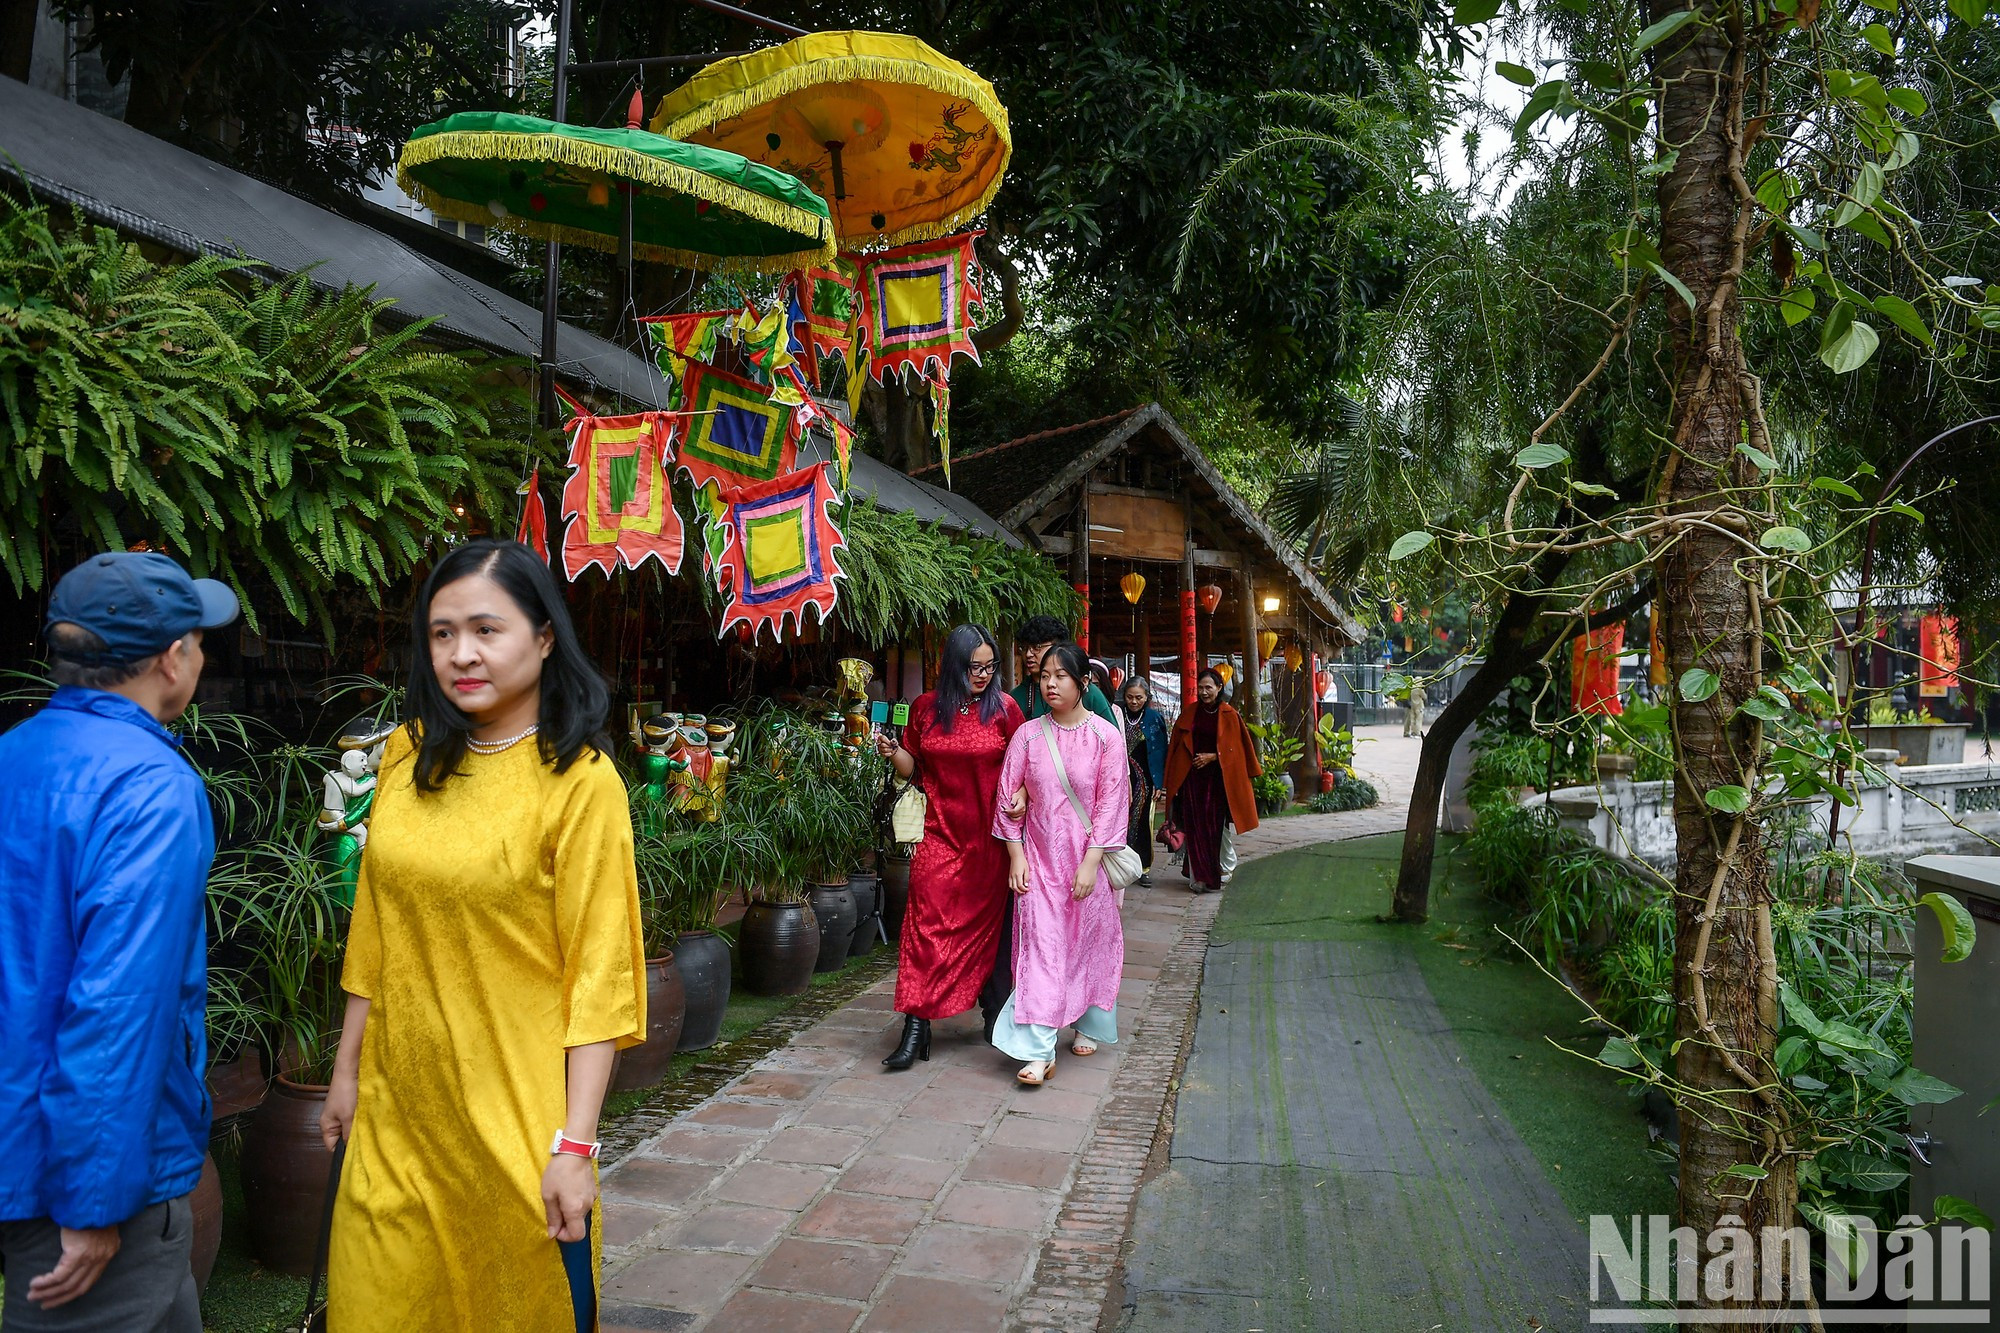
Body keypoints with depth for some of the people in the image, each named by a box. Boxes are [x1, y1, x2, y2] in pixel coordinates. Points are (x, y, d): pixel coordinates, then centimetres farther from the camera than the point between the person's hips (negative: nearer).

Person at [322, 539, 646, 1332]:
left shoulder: (580, 781, -14)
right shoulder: (408, 756, 3)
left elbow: (597, 975, -14)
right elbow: (375, 930, 11)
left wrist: (574, 1142, -16)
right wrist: (346, 1068, 13)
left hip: (514, 1113, -4)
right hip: (397, 1108, 5)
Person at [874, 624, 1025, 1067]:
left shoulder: (1004, 708, -1)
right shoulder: (925, 708, 4)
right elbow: (914, 768, 12)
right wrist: (893, 753, -8)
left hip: (990, 836, 0)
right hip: (941, 833, 1)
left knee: (987, 923, 10)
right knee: (928, 922, -7)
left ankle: (993, 1007, 29)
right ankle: (916, 1027, -5)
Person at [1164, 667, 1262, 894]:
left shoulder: (1229, 715, 2)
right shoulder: (1188, 715, 7)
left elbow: (1236, 748, 2)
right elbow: (1176, 747, 9)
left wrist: (1212, 756, -9)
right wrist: (1173, 781, 3)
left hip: (1218, 779, -1)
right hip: (1192, 778, 1)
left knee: (1215, 827, 0)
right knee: (1195, 828, -3)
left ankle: (1220, 872, 13)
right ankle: (1199, 877, 0)